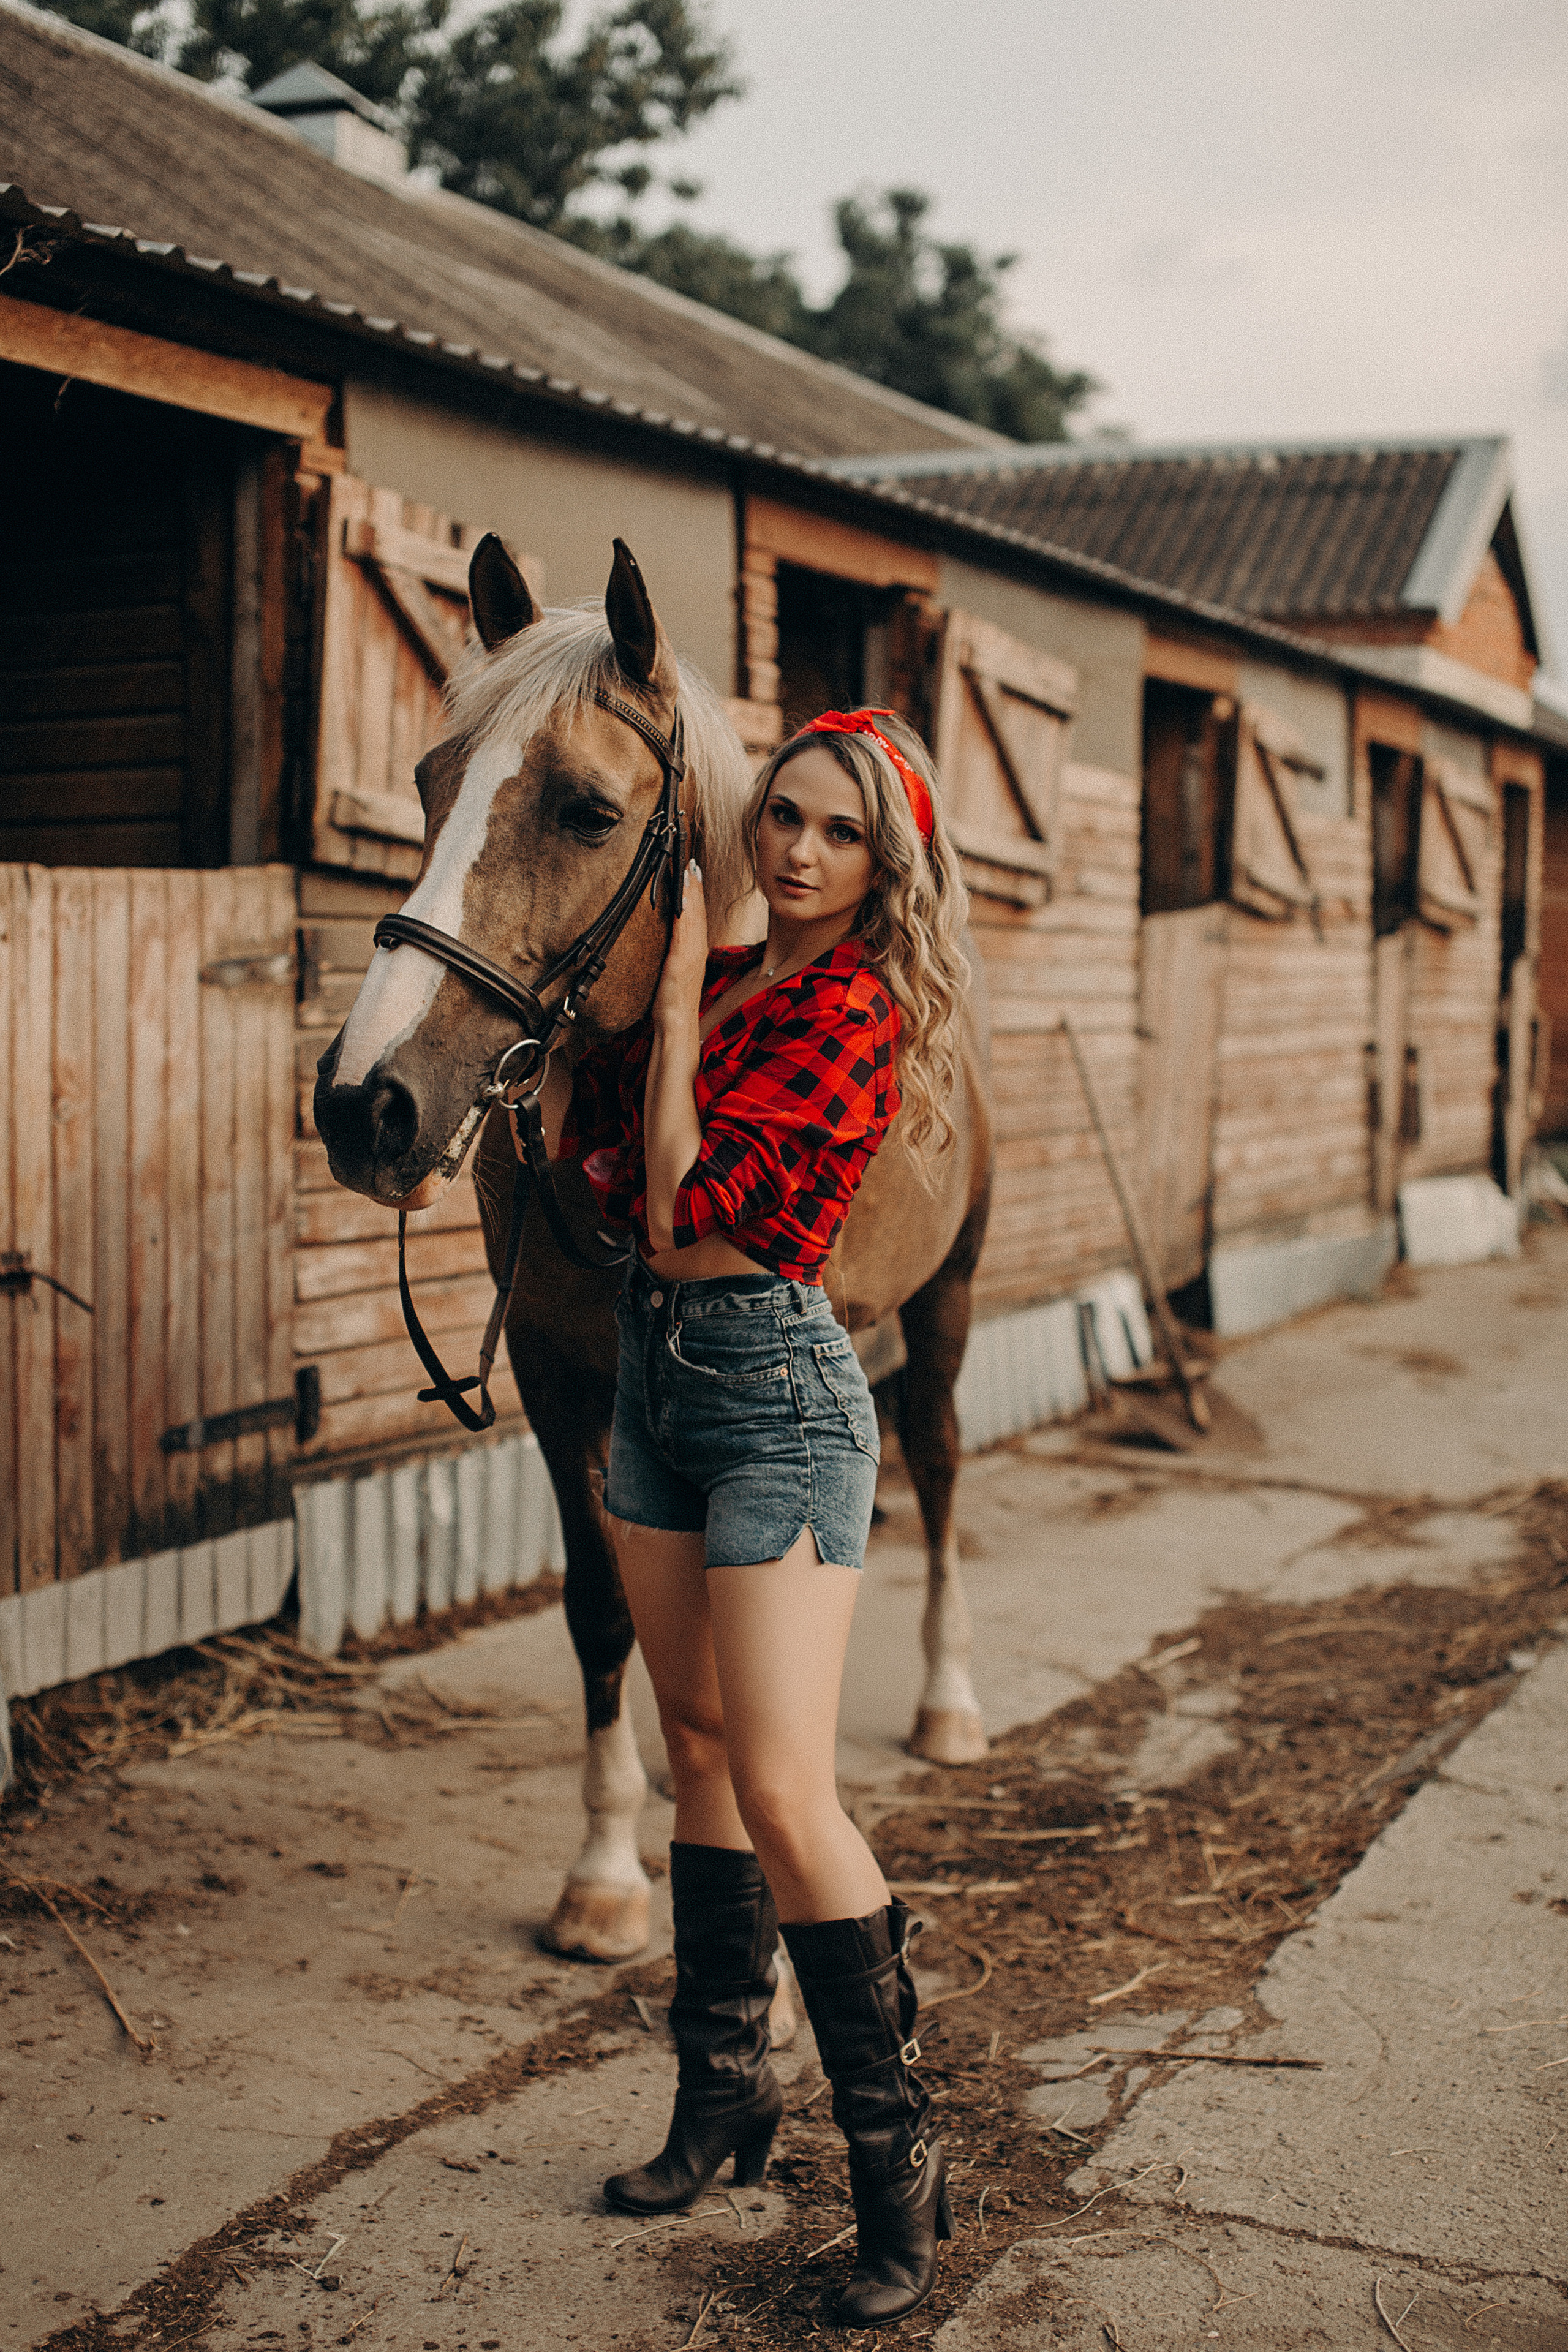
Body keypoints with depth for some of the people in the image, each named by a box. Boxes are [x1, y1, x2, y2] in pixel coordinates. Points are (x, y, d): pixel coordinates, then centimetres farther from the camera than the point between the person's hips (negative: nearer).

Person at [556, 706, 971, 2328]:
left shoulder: (850, 1014, -15)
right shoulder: (718, 979, 9)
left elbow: (688, 1211, -19)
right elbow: (589, 1147, 12)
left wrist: (677, 1002, -12)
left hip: (774, 1383, -8)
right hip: (655, 1370, 8)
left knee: (784, 1792, -12)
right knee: (701, 1756, 15)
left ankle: (898, 2164, 0)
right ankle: (724, 2094, 28)